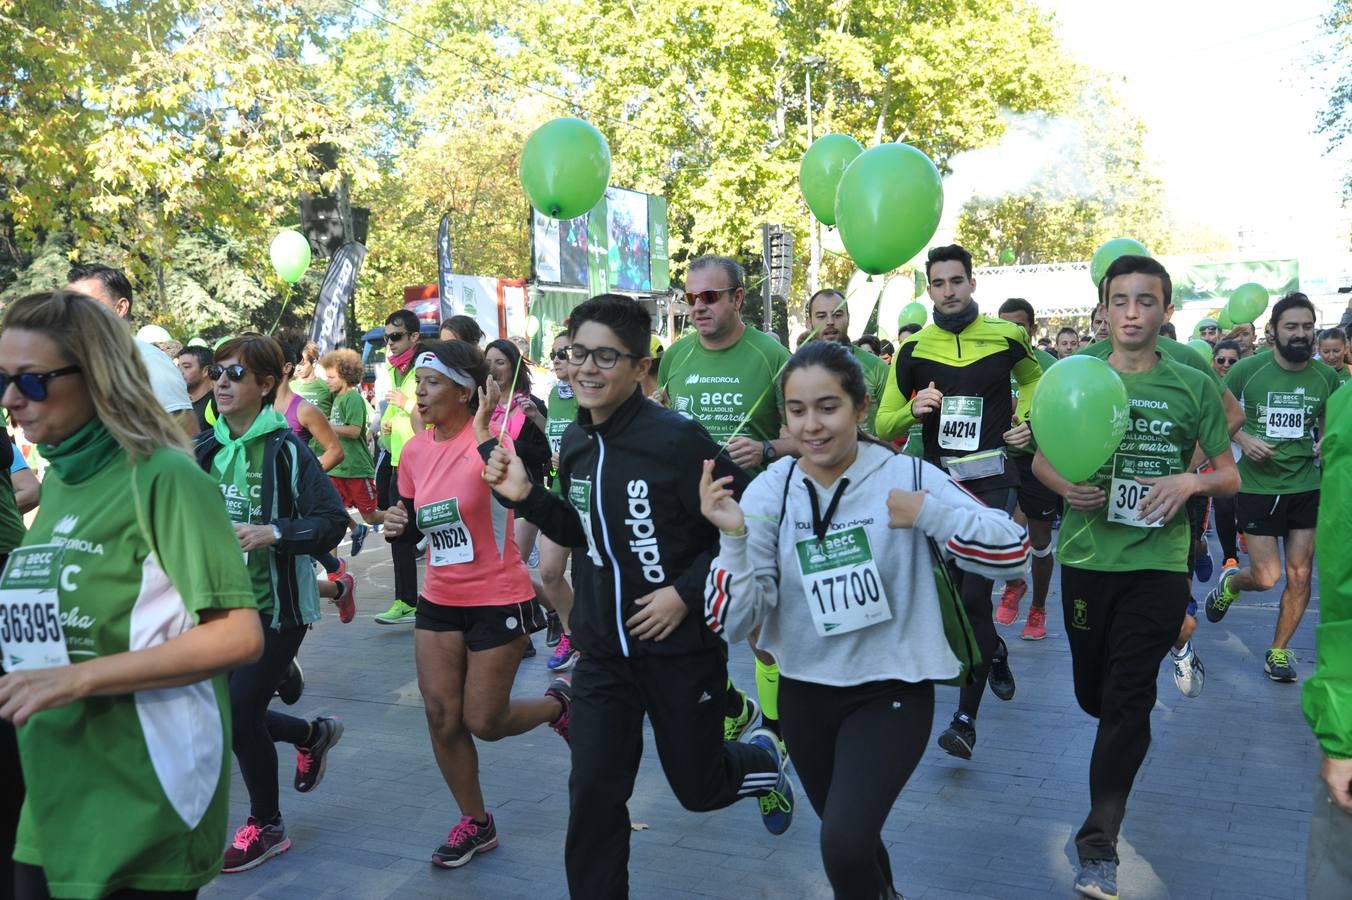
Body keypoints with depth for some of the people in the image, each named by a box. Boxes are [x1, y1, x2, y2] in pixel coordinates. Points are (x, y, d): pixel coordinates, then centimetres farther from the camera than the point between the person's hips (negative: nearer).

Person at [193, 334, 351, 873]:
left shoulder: (285, 449, -13)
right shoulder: (205, 449, 4)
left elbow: (333, 521, -15)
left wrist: (275, 532, -27)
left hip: (275, 606, -6)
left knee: (240, 712, -5)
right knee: (225, 709, 11)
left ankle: (266, 827, 18)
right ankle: (314, 734, 40)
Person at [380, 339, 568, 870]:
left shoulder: (489, 437, -17)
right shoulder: (414, 451, 2)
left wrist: (482, 425, -37)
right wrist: (397, 526, -7)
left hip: (497, 602, -6)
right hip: (439, 602, 6)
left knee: (483, 722, 1)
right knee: (440, 718, 6)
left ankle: (560, 701, 32)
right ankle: (475, 822, 26)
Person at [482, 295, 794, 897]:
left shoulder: (677, 439, -19)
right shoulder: (576, 442, 1)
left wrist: (686, 592, -20)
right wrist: (526, 497, -1)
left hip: (681, 646, -5)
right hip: (602, 652, 5)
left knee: (698, 788, 14)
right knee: (593, 798, 4)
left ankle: (762, 760, 47)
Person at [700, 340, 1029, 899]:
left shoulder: (906, 476, -14)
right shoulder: (770, 490, -10)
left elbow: (1012, 553, -15)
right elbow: (732, 623, -15)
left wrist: (929, 513, -29)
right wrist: (734, 539, -31)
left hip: (891, 691, -3)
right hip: (804, 694, 3)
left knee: (845, 845, -20)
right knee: (847, 839, 23)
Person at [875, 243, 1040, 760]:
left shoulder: (1006, 338, 0)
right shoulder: (914, 349, 1)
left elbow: (1033, 378, 23)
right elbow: (884, 425, 2)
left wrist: (1026, 420, 7)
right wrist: (914, 408, -18)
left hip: (993, 481, -3)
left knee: (974, 594, -12)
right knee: (955, 591, 14)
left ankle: (966, 718, -7)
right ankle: (994, 651, 46)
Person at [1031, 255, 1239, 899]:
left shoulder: (1193, 386, -1)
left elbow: (1230, 476, 4)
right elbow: (1040, 460, 10)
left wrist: (1191, 481, -18)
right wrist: (1065, 486, -12)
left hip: (1158, 563, -2)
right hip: (1086, 557, 2)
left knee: (1128, 701, -4)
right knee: (1092, 693, 13)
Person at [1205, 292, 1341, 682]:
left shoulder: (1326, 376, 0)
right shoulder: (1248, 369, -10)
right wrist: (1242, 439, -16)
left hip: (1306, 486, 3)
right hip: (1258, 486, -3)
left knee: (1300, 575, 4)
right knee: (1266, 577, -3)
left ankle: (1279, 650, 22)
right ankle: (1230, 581, 33)